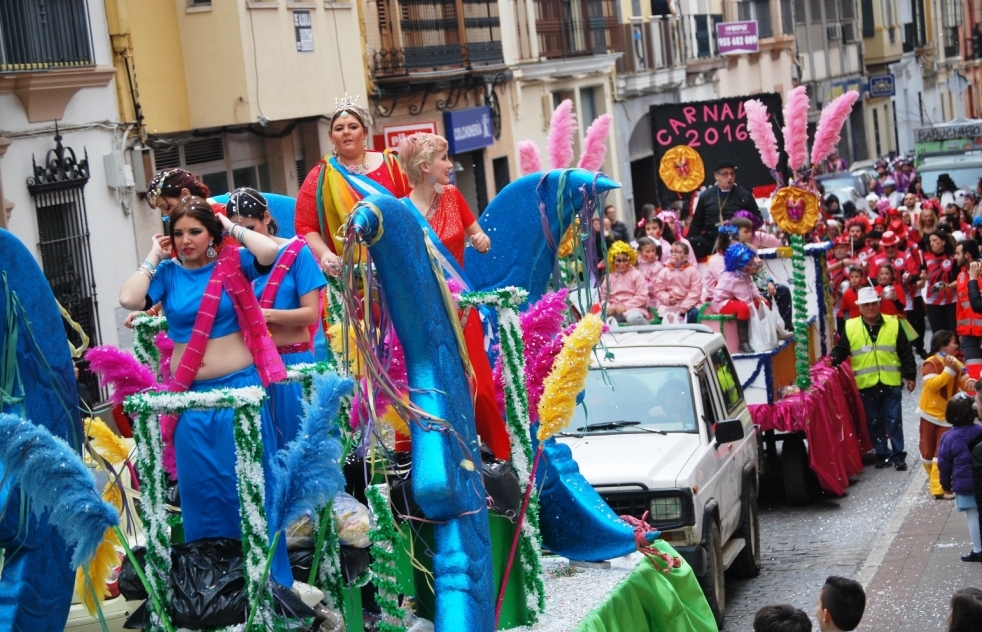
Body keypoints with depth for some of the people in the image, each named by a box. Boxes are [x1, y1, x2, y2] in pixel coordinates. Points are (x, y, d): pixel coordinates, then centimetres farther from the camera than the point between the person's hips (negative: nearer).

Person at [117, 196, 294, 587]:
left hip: (240, 387, -2)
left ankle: (267, 578, 13)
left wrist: (232, 228, -4)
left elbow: (269, 251, -19)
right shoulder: (168, 274, 5)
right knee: (199, 489, 7)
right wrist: (154, 258, -1)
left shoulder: (233, 263, 1)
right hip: (190, 395, 2)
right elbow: (129, 299, -11)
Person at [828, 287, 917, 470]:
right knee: (874, 422, 8)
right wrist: (832, 359, -16)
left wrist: (910, 376, 1)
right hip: (866, 385, 1)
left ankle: (898, 455, 11)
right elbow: (841, 350, 5)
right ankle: (882, 454, 19)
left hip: (890, 383, -1)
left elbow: (906, 353, 4)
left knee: (894, 420, 3)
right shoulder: (850, 327, 2)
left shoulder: (893, 324, 2)